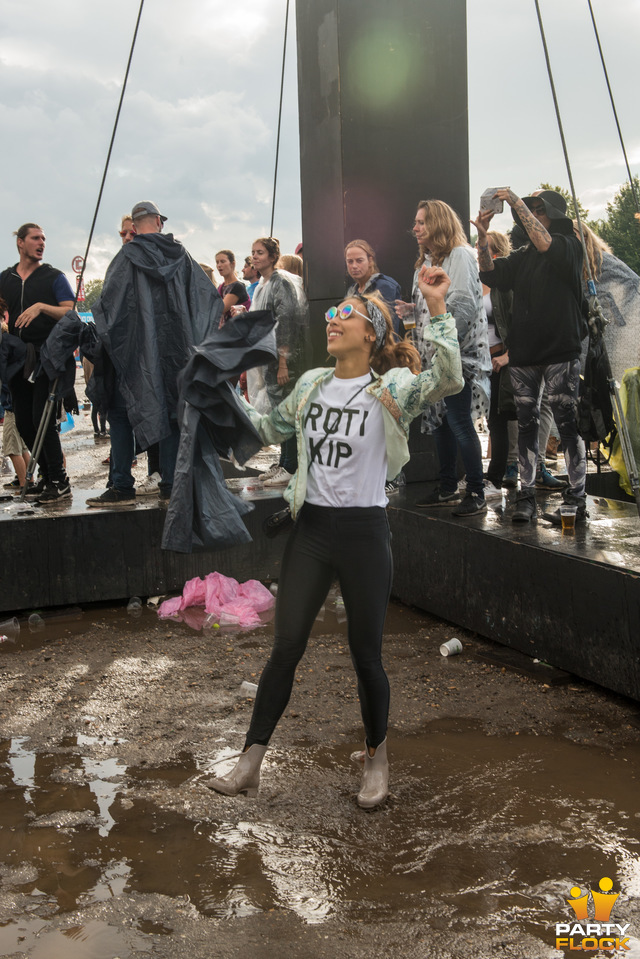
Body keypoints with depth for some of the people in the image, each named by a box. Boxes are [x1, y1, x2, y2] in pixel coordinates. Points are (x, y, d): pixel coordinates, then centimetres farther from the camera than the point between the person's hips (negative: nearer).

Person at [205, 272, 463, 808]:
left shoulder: (390, 389, -7)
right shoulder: (311, 384, 9)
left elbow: (448, 380, -27)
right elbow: (271, 429, 26)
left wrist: (436, 307, -32)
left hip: (364, 530, -4)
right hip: (312, 527, 4)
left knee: (366, 653, 7)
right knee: (286, 647, 5)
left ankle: (376, 759, 31)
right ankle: (250, 764, 14)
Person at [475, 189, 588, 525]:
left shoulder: (570, 247, 1)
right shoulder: (521, 256, 17)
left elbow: (546, 244, -20)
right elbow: (491, 275, 4)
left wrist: (517, 202, -17)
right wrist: (482, 236, -7)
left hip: (561, 351, -5)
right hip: (523, 352, 5)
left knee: (567, 423, -4)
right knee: (526, 424, 6)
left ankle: (577, 496, 1)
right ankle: (526, 494, 10)